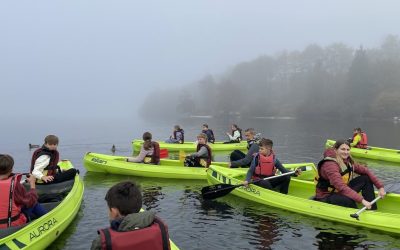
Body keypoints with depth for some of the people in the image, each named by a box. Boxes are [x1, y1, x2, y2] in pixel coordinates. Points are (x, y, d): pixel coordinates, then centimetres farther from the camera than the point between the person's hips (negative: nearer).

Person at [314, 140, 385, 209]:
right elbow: (341, 187, -38)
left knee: (366, 178, 0)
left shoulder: (348, 161, -1)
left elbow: (366, 171, 2)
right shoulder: (330, 165, -28)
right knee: (349, 201, -38)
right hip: (326, 198, -9)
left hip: (341, 192, 9)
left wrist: (380, 187, -8)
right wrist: (362, 200, -41)